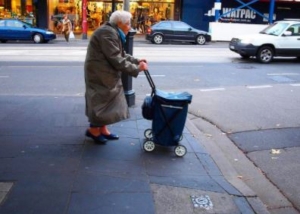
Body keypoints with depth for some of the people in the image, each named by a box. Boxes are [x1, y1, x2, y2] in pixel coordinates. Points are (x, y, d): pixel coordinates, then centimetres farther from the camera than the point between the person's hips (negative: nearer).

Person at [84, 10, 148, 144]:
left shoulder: (114, 33, 12)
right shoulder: (107, 33, -22)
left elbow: (121, 55, 13)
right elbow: (116, 60, -25)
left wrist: (136, 61, 0)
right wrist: (136, 69, -21)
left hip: (106, 73, 10)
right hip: (99, 74, -10)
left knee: (106, 101, 13)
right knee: (102, 101, -2)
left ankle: (102, 129, 21)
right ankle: (93, 130, 12)